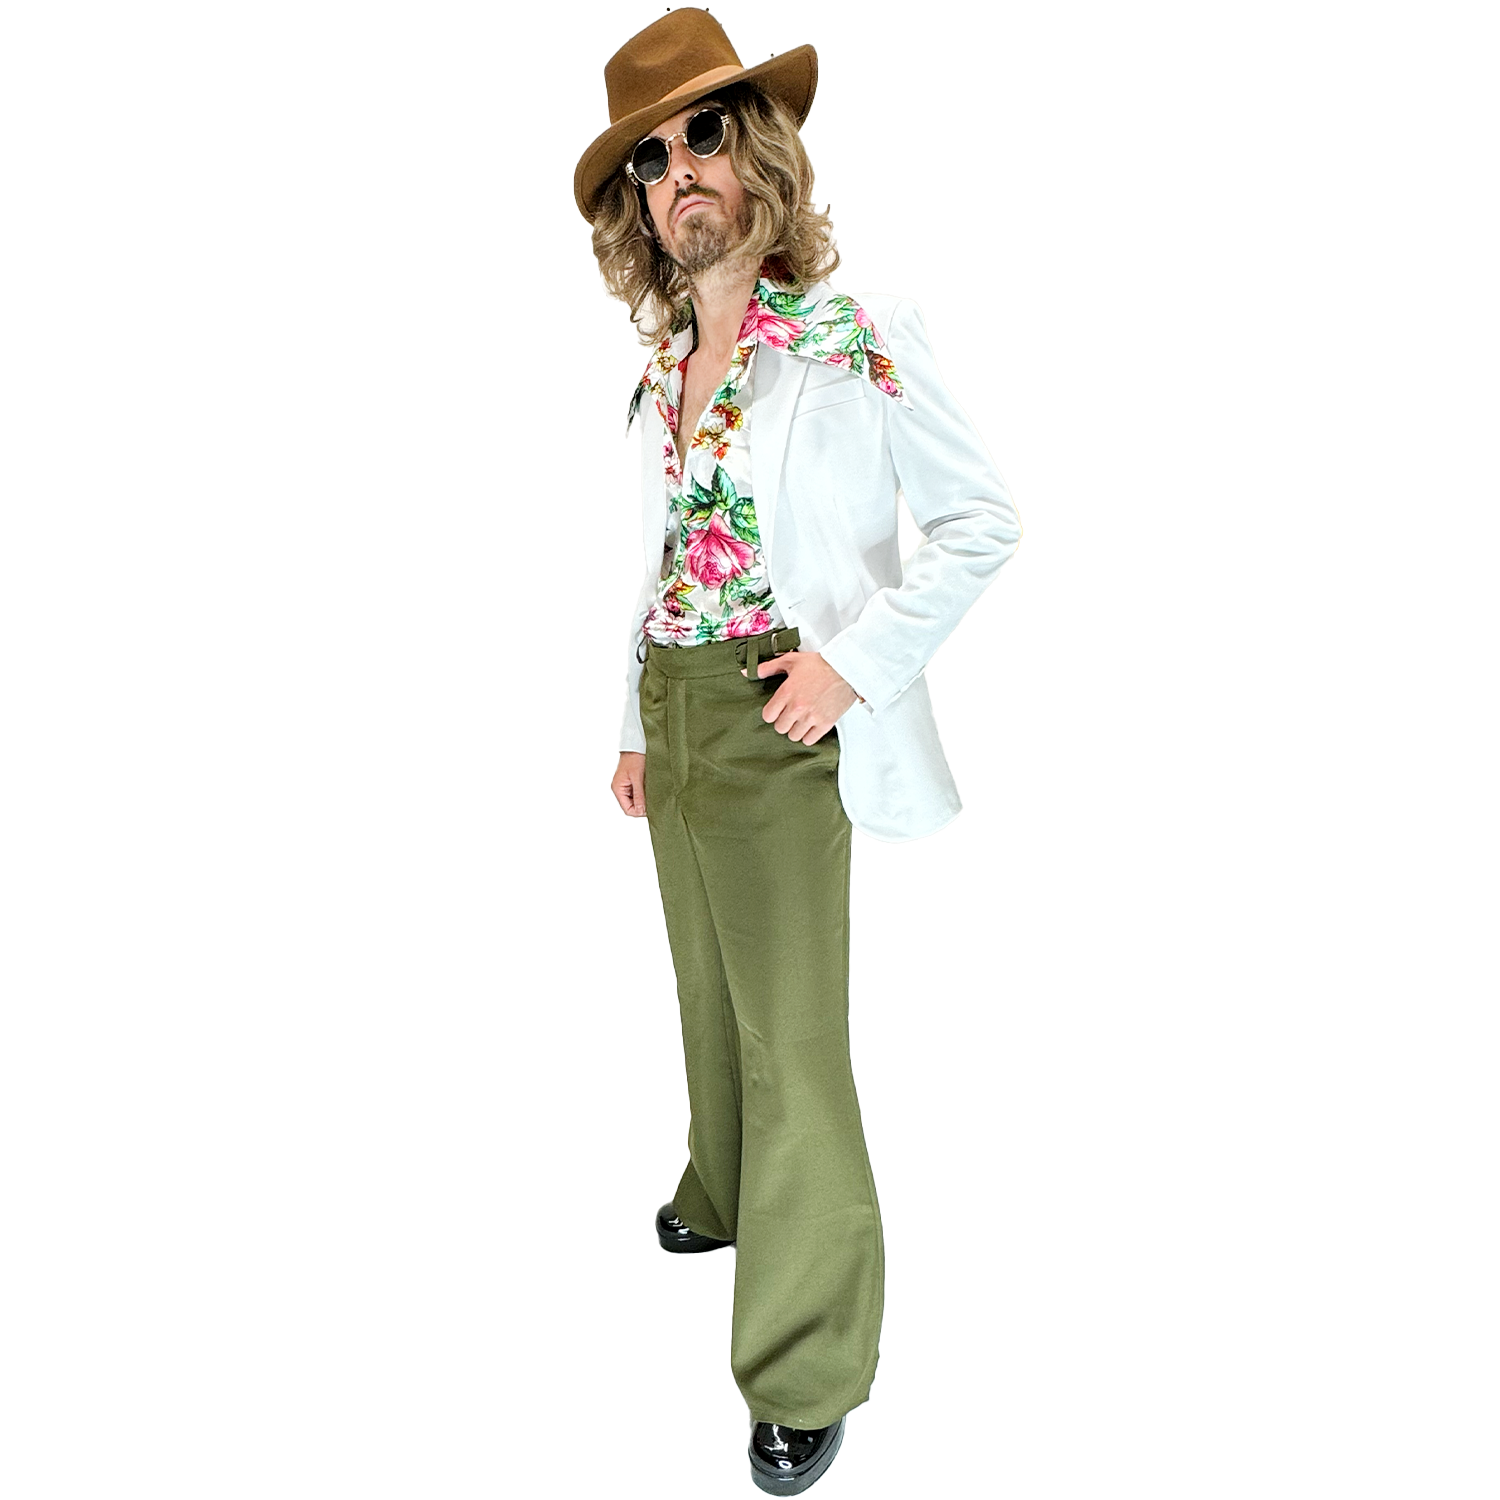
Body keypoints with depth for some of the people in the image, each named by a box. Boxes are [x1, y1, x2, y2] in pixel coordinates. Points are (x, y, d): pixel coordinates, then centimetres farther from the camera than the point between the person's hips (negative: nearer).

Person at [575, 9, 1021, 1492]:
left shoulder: (856, 339, -9)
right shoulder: (660, 365, 11)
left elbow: (983, 521, -9)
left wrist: (857, 657, -17)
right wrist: (637, 727, 16)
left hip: (780, 721, -6)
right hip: (676, 713, 7)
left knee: (791, 1033, -2)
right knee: (711, 989, 21)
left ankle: (807, 1369, 11)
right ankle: (726, 1192, 45)